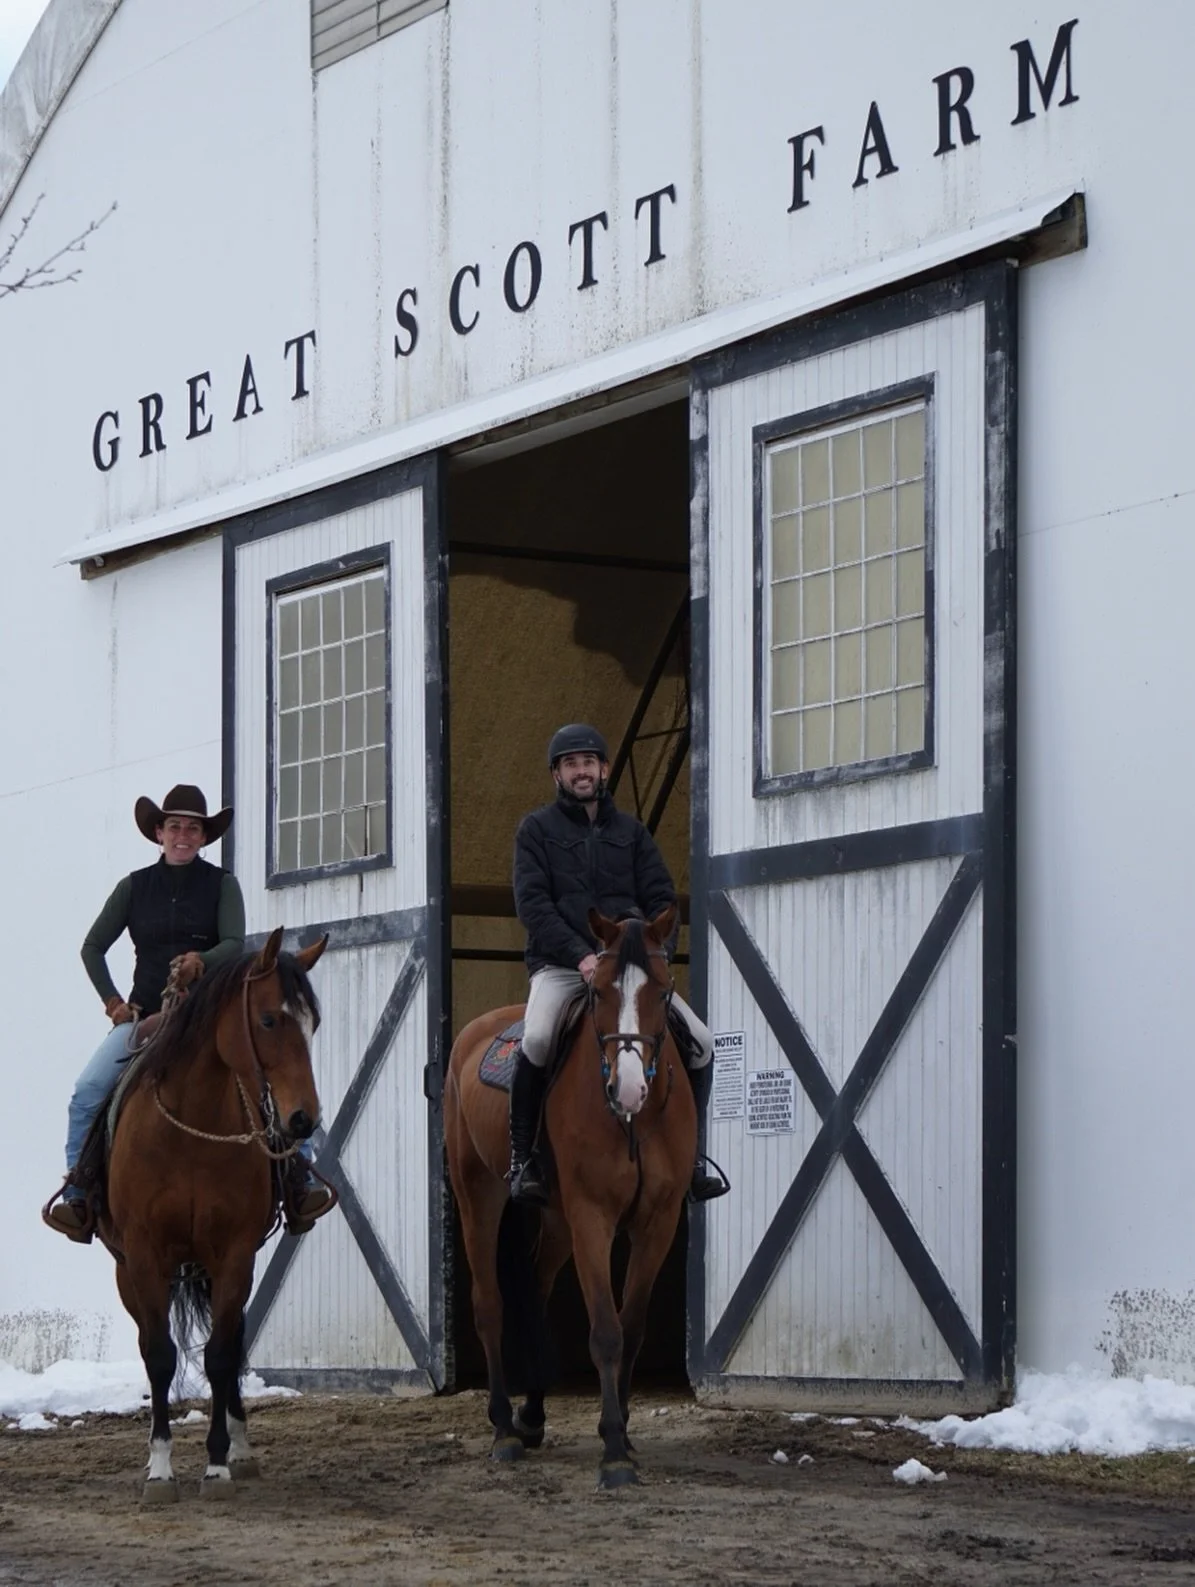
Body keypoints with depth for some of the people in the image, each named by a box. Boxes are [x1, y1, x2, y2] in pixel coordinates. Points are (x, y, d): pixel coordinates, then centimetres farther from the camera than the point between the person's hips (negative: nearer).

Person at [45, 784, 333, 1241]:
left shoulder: (221, 885, 3)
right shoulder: (135, 886, 6)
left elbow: (234, 944, -11)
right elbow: (92, 947, 11)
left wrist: (202, 959, -32)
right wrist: (111, 1001, 0)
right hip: (144, 1015, 1)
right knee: (87, 1092, -18)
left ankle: (301, 1184, -14)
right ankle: (77, 1195, -13)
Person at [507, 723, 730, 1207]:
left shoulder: (631, 831, 17)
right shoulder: (537, 829, 7)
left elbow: (661, 900, 11)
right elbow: (533, 903, -5)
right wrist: (581, 956, -19)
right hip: (560, 966, -4)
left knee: (700, 1042, -11)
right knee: (537, 1039, -34)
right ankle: (522, 1156, -19)